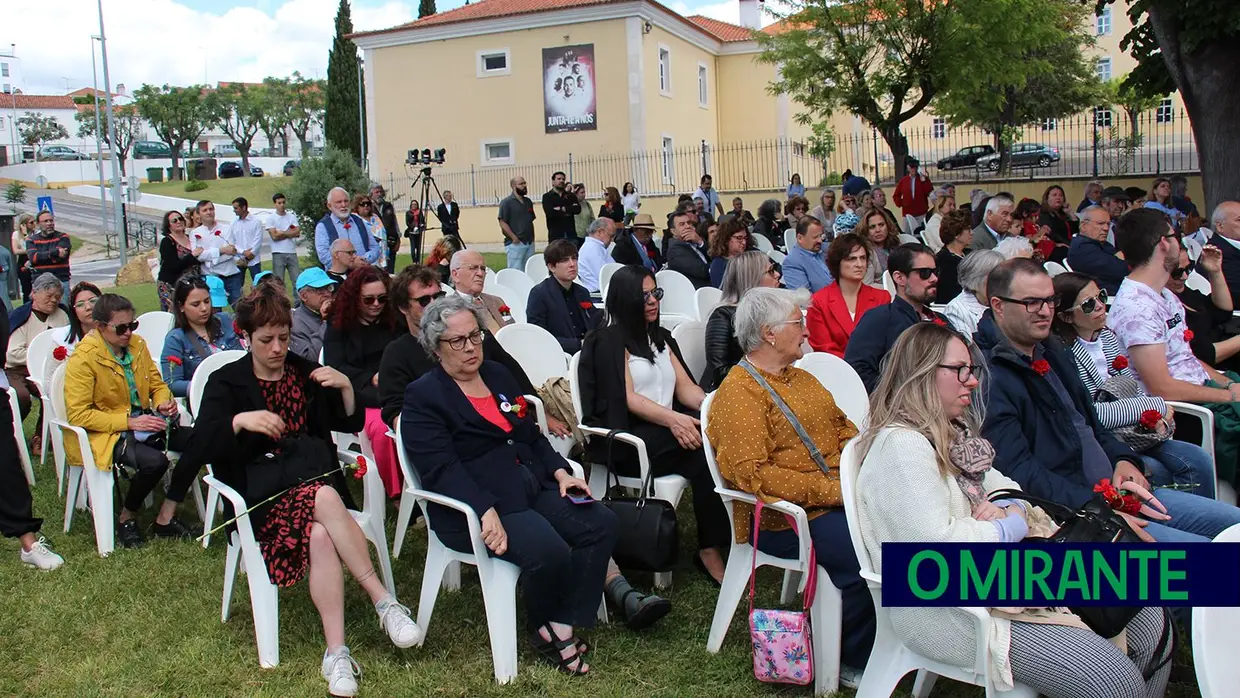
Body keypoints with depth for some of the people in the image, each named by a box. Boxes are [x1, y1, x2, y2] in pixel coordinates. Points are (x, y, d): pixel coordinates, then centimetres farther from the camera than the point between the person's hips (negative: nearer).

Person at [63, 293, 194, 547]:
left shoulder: (137, 344, 5)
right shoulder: (82, 359, -14)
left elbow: (157, 384, 17)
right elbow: (77, 415, -17)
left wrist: (164, 402, -7)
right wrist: (128, 421, -23)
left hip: (142, 423, 7)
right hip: (104, 434, -7)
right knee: (155, 460, -33)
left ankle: (165, 518, -6)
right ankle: (126, 520, -3)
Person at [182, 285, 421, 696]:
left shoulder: (306, 372, 16)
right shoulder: (225, 383, 8)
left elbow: (351, 425, 16)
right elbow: (195, 452, -3)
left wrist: (346, 388, -3)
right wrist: (240, 421, -20)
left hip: (312, 476, 3)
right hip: (260, 490, -3)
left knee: (320, 535, -33)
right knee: (324, 499, -36)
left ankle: (336, 652, -32)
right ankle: (384, 602, -32)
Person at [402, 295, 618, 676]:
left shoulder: (497, 374, 17)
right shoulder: (422, 397, -5)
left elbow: (532, 435, 20)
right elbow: (442, 469, -17)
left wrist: (560, 472, 2)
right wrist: (485, 512, -30)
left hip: (532, 484, 8)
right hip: (474, 505, -8)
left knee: (602, 523, -11)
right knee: (549, 552, -29)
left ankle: (563, 624, -8)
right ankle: (542, 629, 2)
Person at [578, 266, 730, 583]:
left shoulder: (661, 337, 22)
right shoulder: (609, 341, 0)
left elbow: (685, 386, 14)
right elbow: (627, 398, -11)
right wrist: (672, 419, -27)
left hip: (666, 430, 6)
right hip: (625, 440, -6)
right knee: (704, 451, -30)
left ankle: (719, 541, -25)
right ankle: (709, 549, -23)